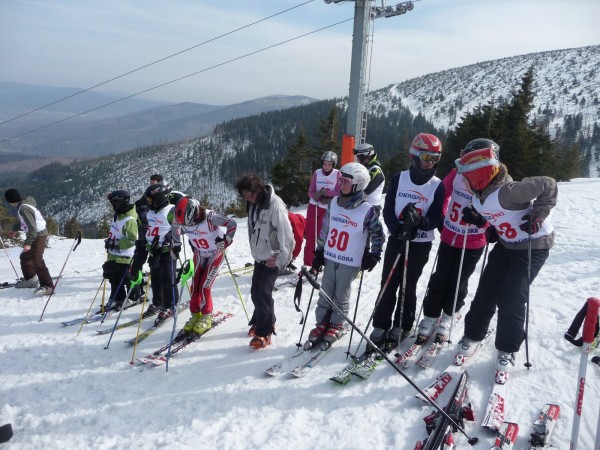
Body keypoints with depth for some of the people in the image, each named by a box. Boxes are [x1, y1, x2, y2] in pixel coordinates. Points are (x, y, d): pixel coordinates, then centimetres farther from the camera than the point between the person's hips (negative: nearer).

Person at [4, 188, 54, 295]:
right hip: (34, 235, 11)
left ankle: (47, 286, -21)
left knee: (37, 261, -19)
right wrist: (14, 229, 43)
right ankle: (30, 279, 39)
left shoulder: (24, 208, -22)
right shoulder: (22, 206, 8)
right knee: (25, 257, 23)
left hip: (39, 235, -11)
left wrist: (28, 243, -30)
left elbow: (32, 227, -27)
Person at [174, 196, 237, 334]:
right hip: (200, 255, 5)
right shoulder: (184, 221, -17)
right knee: (195, 285, 1)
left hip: (215, 254, -5)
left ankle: (206, 316, 8)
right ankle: (195, 315, 19)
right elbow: (177, 232, 7)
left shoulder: (210, 217, -33)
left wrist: (225, 241, -32)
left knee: (204, 286, -9)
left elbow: (232, 224, -26)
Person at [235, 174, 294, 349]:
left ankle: (264, 332, 2)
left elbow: (286, 234, -24)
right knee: (255, 292, 12)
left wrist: (282, 260, -18)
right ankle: (260, 322, 33)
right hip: (259, 256, 8)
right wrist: (255, 251, 7)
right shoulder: (253, 204, 3)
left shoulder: (275, 204, -23)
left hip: (273, 258, -7)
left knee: (264, 292, -10)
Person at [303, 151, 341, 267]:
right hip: (313, 207, 2)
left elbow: (339, 193, -11)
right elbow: (311, 192, -1)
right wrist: (321, 198, -21)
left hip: (328, 209, -2)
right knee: (310, 236, 5)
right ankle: (307, 264, 13)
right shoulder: (317, 173, 0)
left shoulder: (337, 174, -6)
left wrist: (326, 192, -24)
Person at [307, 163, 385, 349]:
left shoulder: (367, 210, -14)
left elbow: (378, 235, -2)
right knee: (325, 294, 11)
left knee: (341, 296, 10)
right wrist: (319, 252, 10)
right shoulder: (334, 203, 0)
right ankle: (322, 324, 27)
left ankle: (336, 326, 30)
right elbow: (325, 229, 9)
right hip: (330, 257, 4)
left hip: (351, 262, -4)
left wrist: (373, 256, -6)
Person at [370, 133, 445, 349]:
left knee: (408, 287, 7)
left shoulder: (437, 185, -4)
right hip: (396, 240, 1)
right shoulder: (399, 178, -1)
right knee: (388, 285, 3)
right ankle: (380, 328, 13)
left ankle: (400, 329, 21)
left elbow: (436, 219, -6)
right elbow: (388, 210, -2)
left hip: (421, 244, -1)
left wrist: (421, 221, -27)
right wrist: (397, 229, -20)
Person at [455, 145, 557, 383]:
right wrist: (475, 218, -6)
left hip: (534, 245, -7)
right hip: (506, 244, 8)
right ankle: (472, 335, 24)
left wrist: (537, 216, -27)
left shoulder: (506, 192, -32)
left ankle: (507, 350, 10)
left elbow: (548, 185, -26)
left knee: (511, 298, -9)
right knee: (486, 292, 6)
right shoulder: (479, 196, -7)